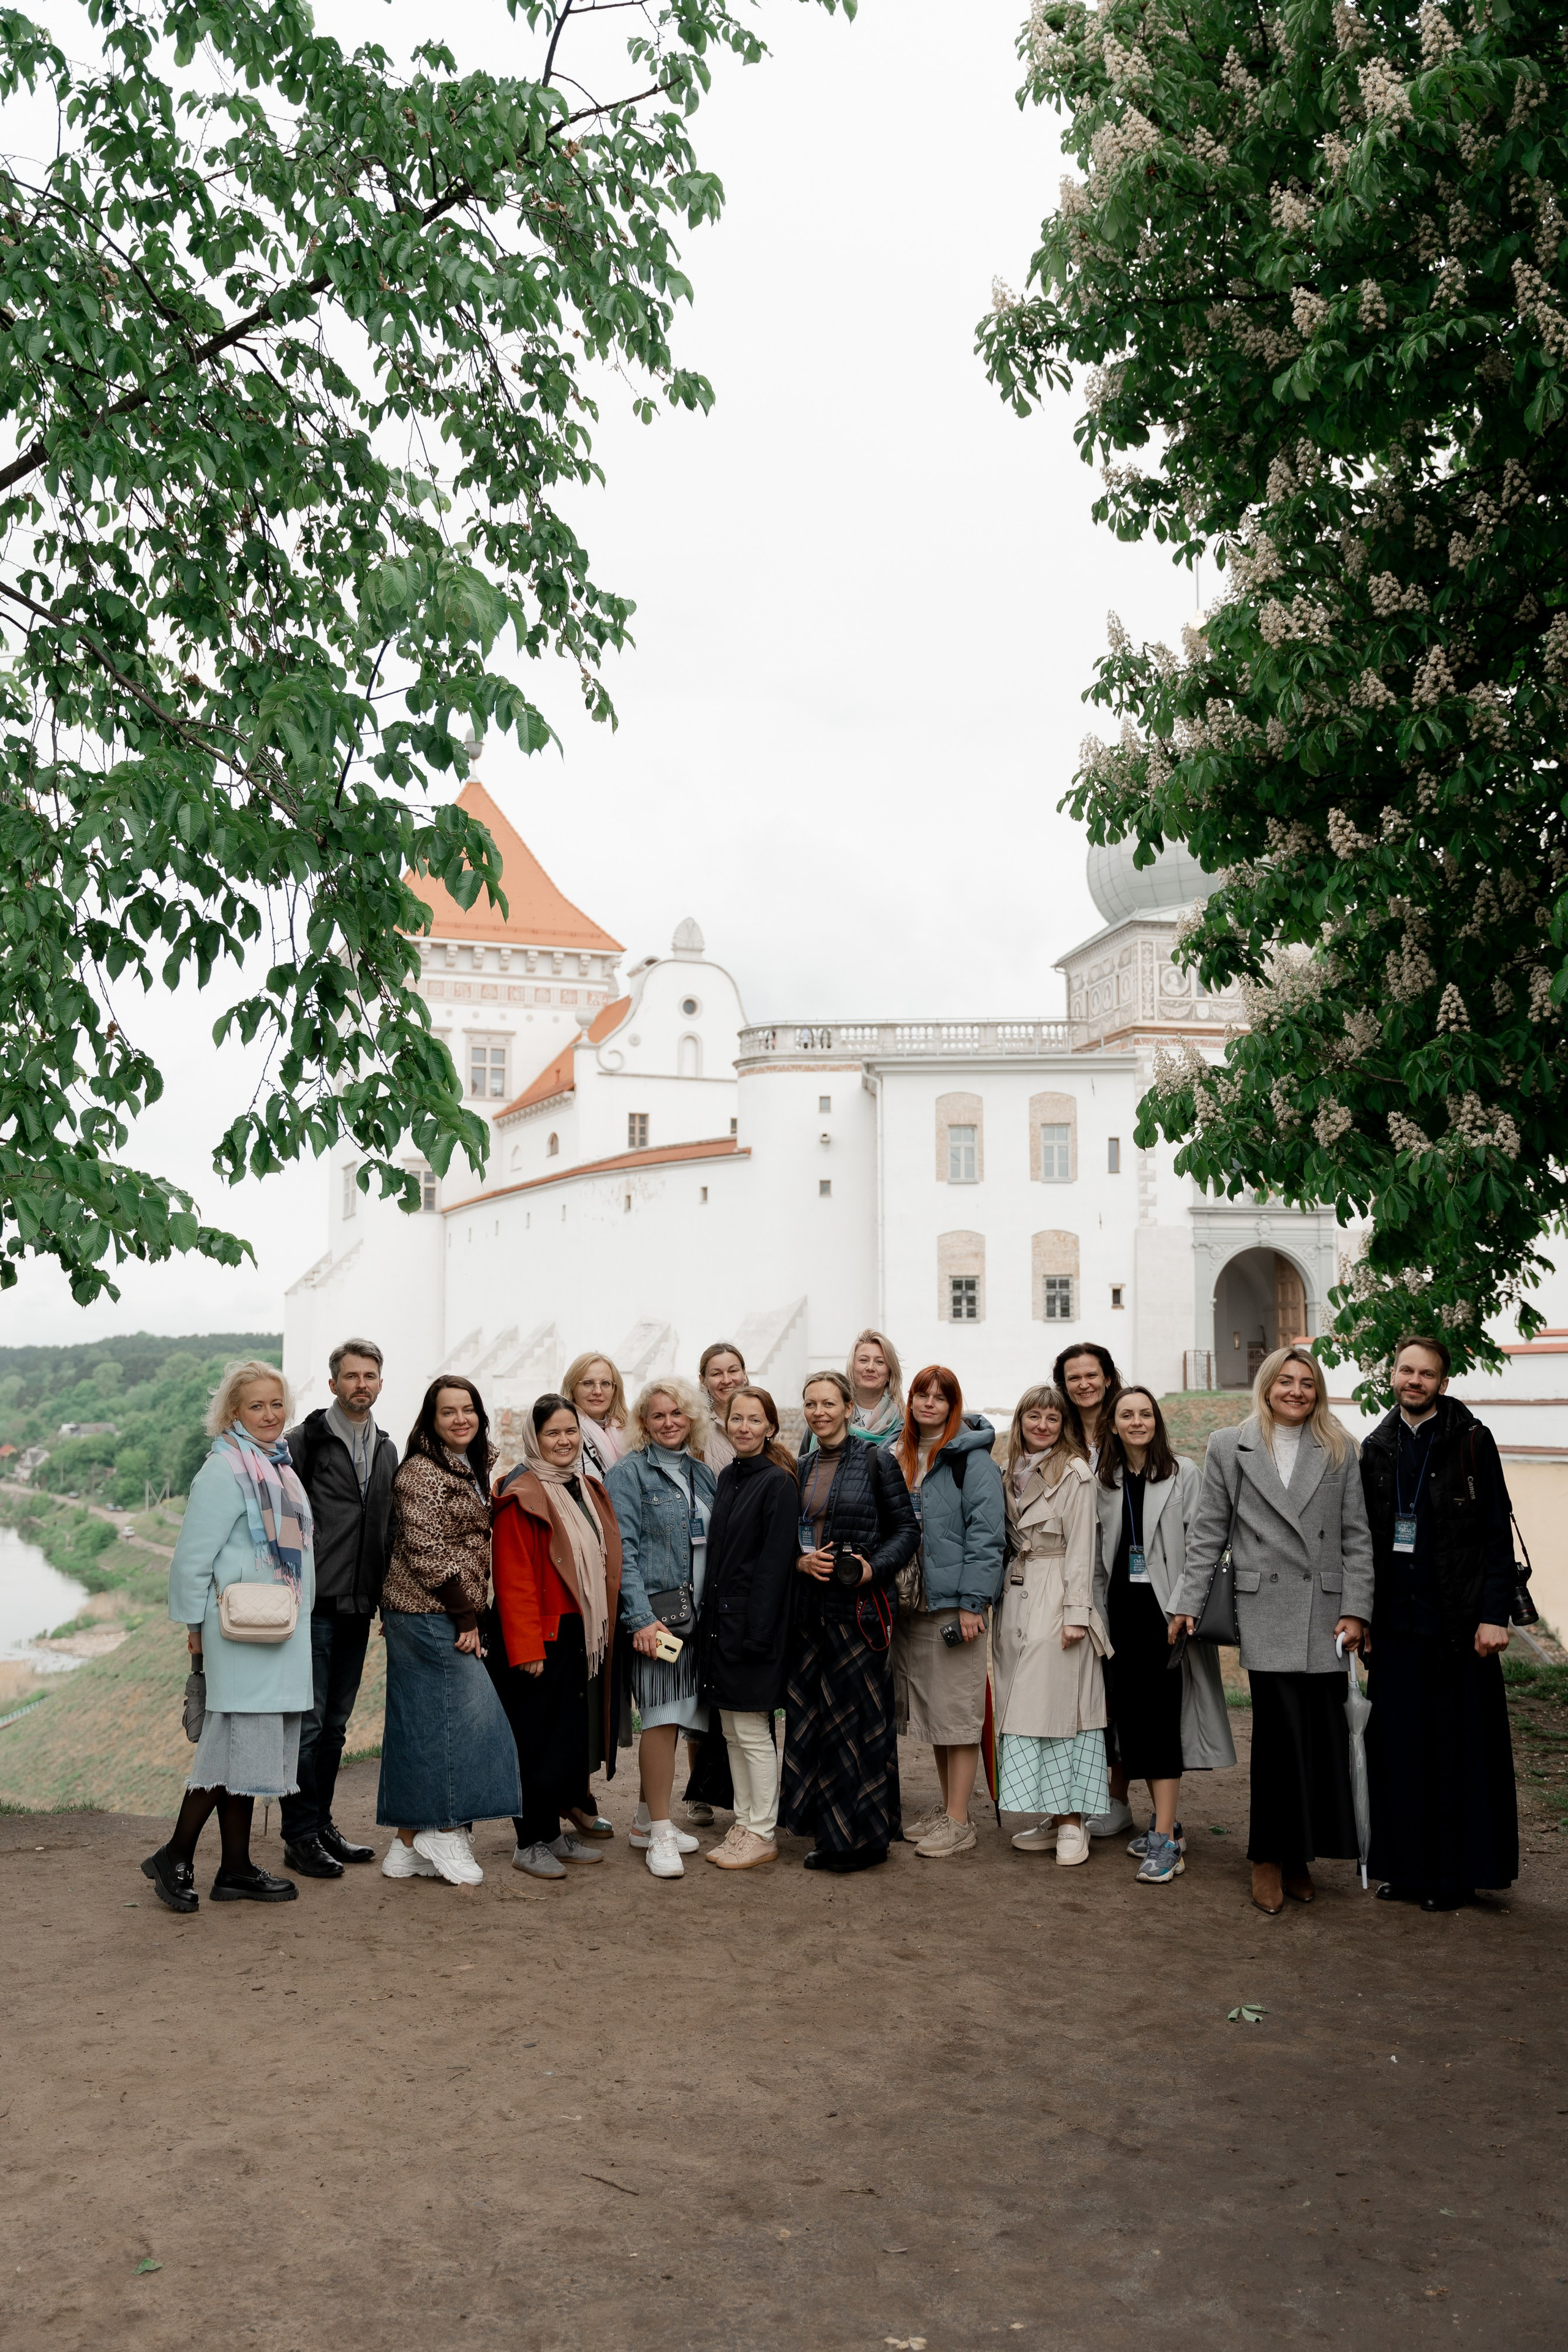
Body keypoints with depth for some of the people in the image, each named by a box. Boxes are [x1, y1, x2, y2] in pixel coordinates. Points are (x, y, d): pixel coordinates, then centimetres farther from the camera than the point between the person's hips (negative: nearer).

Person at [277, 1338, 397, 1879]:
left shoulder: (386, 1450, 14)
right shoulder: (305, 1440, -6)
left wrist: (383, 1596, 13)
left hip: (358, 1608, 6)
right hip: (314, 1606, -6)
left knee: (335, 1724, 14)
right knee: (307, 1723, -3)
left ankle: (321, 1824, 23)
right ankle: (301, 1837, 6)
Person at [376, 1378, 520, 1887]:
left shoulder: (471, 1469, 16)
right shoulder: (422, 1472, -13)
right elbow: (427, 1552, -17)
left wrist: (468, 1614, 15)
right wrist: (466, 1616, -14)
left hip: (449, 1615, 9)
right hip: (431, 1615, -9)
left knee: (421, 1725, 10)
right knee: (465, 1711, -8)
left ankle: (411, 1844, 14)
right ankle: (444, 1832, 2)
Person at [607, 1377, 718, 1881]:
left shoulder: (702, 1473, 15)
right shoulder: (630, 1472, -4)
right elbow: (623, 1550, -10)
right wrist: (641, 1617, -18)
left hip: (695, 1613, 6)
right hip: (655, 1612, -6)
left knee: (672, 1716, 11)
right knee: (661, 1715, -8)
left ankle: (648, 1820, 23)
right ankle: (660, 1834, -2)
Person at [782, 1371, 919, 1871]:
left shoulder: (877, 1462, -1)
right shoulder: (800, 1469, 13)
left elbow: (907, 1528, -2)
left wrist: (874, 1568, -16)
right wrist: (800, 1561, -5)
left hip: (862, 1605, -5)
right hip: (809, 1605, 5)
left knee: (860, 1714, -3)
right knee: (810, 1714, 6)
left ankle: (864, 1836, 8)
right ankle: (829, 1834, 16)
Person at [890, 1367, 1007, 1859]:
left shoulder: (971, 1458, -8)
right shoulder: (900, 1456, 13)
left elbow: (986, 1532, -14)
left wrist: (971, 1602, -18)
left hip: (954, 1602, -7)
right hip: (912, 1602, 7)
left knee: (957, 1711, -4)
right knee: (932, 1708, 13)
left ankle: (959, 1823, 2)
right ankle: (947, 1809, 23)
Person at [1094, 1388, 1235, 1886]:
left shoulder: (1184, 1474, -3)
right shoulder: (1105, 1481, 11)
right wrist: (1100, 1616, 10)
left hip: (1166, 1609, -5)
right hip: (1124, 1610, 5)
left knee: (1162, 1715, -9)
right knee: (1133, 1714, 6)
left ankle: (1165, 1839, -8)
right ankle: (1165, 1821, 20)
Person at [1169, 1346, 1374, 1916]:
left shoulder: (1339, 1452, 12)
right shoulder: (1229, 1448, 9)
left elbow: (1357, 1537, 9)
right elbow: (1208, 1532, 8)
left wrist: (1356, 1610, 1)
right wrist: (1187, 1604, 3)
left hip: (1324, 1613, 2)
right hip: (1266, 1610, -2)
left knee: (1322, 1735, 1)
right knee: (1281, 1730, -7)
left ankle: (1298, 1856, 14)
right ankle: (1269, 1858, 5)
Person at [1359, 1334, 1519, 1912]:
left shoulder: (1472, 1442, -4)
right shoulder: (1376, 1449, 10)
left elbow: (1497, 1535, -6)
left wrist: (1494, 1615, -12)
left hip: (1456, 1623, -4)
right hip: (1395, 1621, 4)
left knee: (1458, 1749, 3)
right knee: (1399, 1748, 7)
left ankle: (1456, 1873, 14)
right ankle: (1407, 1866, 18)